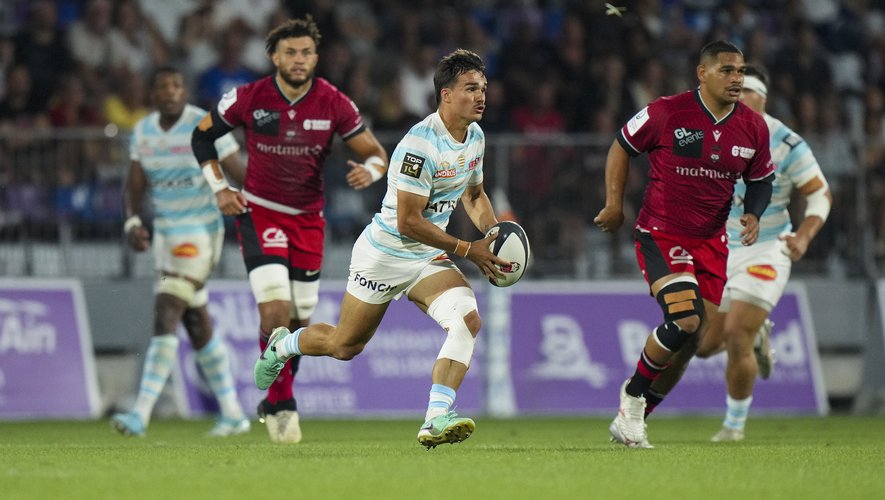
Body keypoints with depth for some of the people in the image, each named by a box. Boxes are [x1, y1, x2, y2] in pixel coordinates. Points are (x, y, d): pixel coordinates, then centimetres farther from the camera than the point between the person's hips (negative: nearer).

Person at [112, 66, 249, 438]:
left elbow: (244, 175, -9)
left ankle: (141, 415, -20)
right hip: (165, 236, 7)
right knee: (197, 326, 13)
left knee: (165, 318, -16)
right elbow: (136, 185, 10)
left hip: (199, 236, -7)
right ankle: (232, 414, 24)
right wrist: (133, 222, -8)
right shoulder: (143, 131, 6)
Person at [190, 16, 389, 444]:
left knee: (300, 321, 7)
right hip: (259, 213, -3)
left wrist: (370, 170, -26)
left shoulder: (334, 104, -8)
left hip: (308, 219, 3)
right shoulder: (248, 99, -10)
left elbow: (375, 152, -2)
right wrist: (219, 188, -4)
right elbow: (202, 136, 5)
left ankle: (274, 403, 28)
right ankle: (281, 406, -8)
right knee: (276, 311, -19)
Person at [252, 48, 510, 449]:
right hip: (385, 255, -7)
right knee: (344, 346, 9)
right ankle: (280, 346, 42)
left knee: (467, 318, -21)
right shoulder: (420, 143, -26)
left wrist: (495, 239, 3)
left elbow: (474, 195, 21)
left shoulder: (475, 136, 2)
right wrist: (466, 250, -22)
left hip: (429, 259, 7)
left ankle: (436, 420, -28)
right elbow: (407, 221, -27)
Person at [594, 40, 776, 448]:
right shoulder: (667, 113, -13)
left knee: (695, 340, 3)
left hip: (711, 242, 6)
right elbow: (622, 147, 3)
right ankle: (633, 395, 0)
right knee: (684, 321, -24)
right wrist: (614, 203, 1)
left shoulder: (753, 127, 1)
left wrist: (753, 215, -3)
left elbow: (761, 179, 16)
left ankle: (633, 418, 20)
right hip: (660, 234, -6)